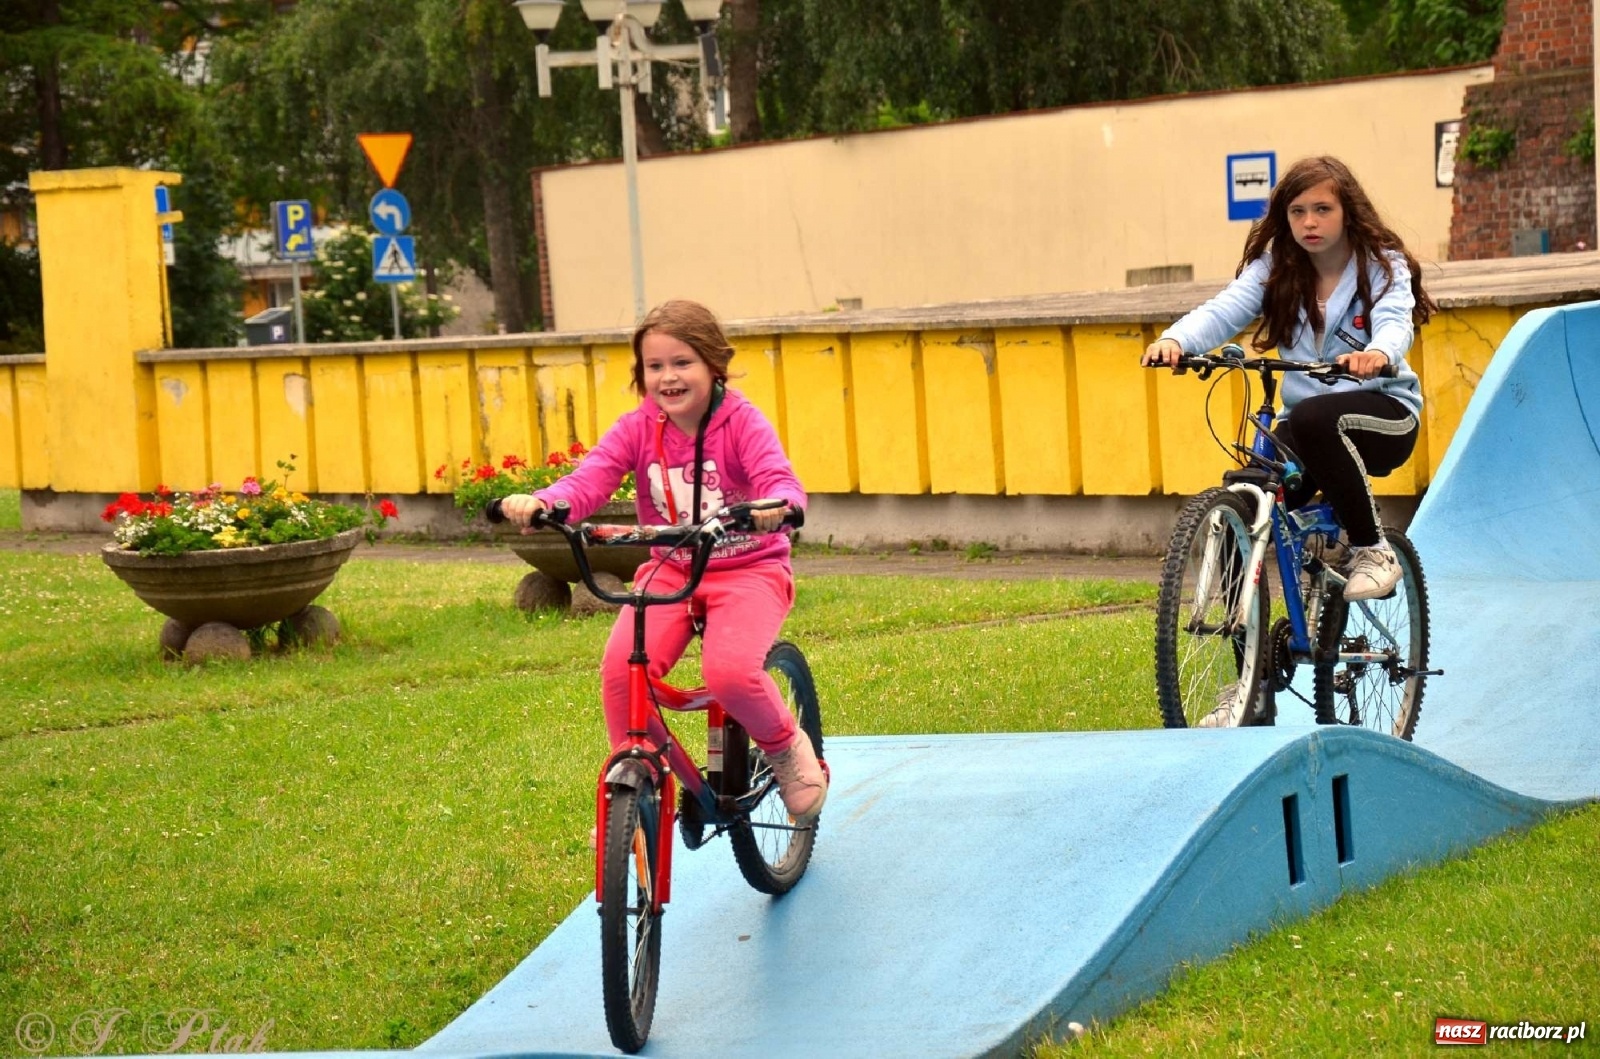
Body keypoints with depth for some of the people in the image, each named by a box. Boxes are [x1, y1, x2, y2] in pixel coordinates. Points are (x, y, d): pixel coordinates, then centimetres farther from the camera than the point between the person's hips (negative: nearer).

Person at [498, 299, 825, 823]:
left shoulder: (742, 423, -11)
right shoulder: (638, 428, -3)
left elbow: (778, 478, -27)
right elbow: (591, 476, -18)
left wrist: (777, 505, -53)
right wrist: (540, 502, -41)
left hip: (748, 570, -3)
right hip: (668, 569, 3)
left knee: (730, 670, -30)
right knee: (620, 667, -22)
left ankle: (788, 747, 2)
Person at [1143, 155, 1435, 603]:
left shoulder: (1383, 265, -5)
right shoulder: (1275, 267, 2)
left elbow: (1395, 323, -25)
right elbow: (1222, 312, -13)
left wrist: (1378, 354, -51)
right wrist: (1175, 340, -37)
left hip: (1384, 418, -3)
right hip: (1303, 420, 4)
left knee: (1314, 419, -38)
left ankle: (1372, 551, -22)